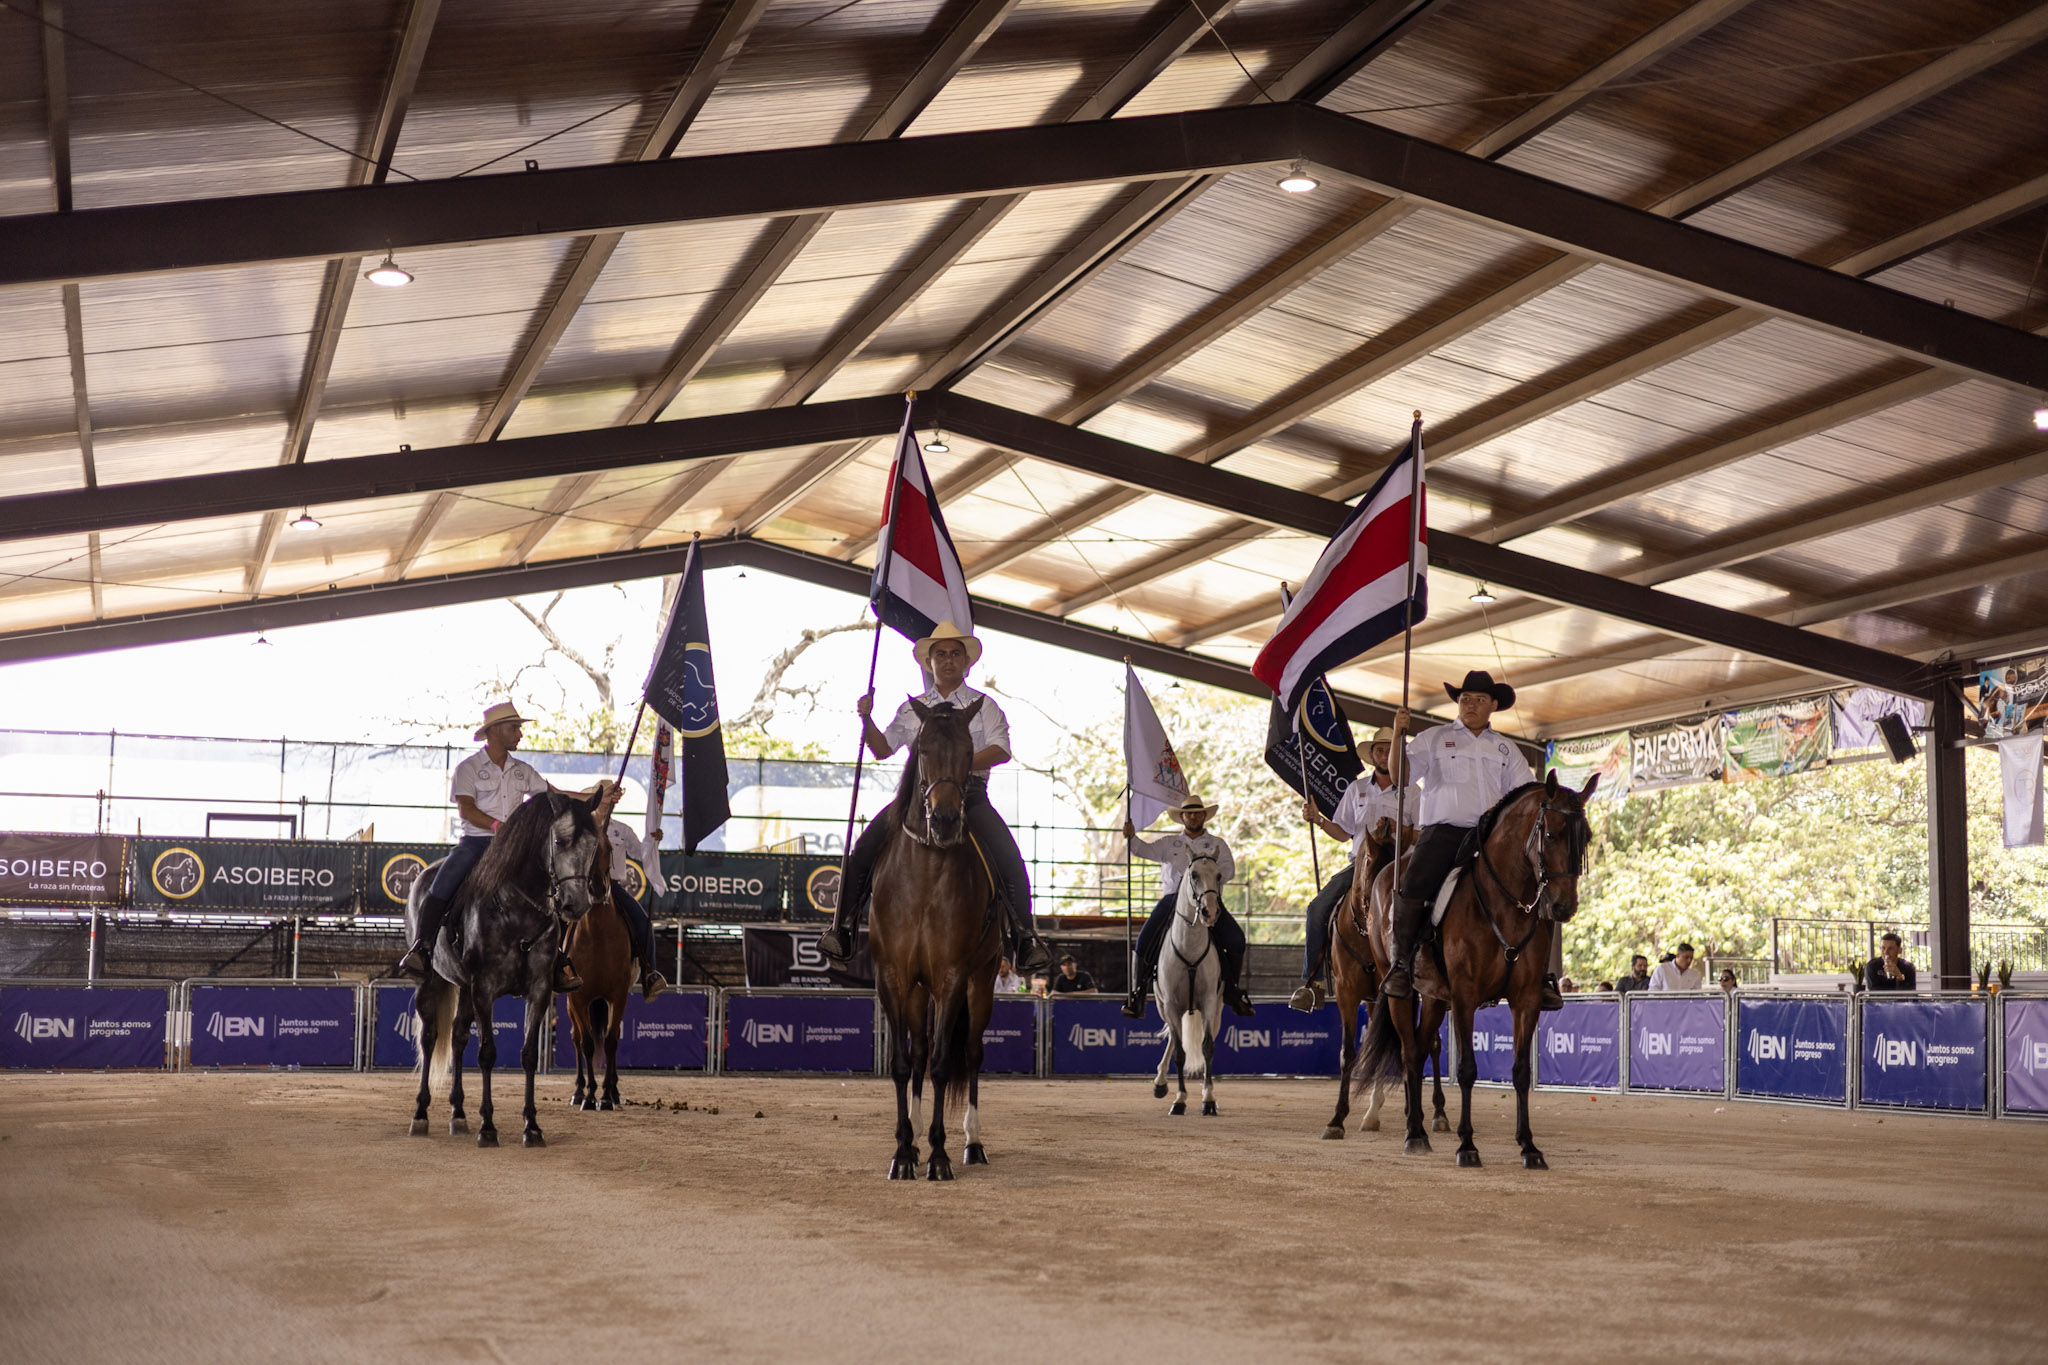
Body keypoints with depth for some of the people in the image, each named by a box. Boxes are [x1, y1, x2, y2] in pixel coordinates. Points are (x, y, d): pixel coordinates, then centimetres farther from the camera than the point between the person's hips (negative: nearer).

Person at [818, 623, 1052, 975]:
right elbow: (882, 748, 14)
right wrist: (867, 720, -5)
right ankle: (842, 927, -6)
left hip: (969, 792, -2)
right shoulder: (912, 709, 18)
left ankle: (1025, 937, -14)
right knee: (865, 847, -15)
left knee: (1009, 858, -23)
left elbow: (1001, 750, -4)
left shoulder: (983, 705, 10)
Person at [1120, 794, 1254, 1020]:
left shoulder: (1217, 844, 16)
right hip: (1173, 897, 0)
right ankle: (1137, 993, -5)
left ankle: (1231, 988, -3)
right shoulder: (1169, 843, 19)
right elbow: (1146, 849, 4)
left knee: (1235, 939, -20)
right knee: (1146, 940, -16)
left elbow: (1229, 869, 4)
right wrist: (1131, 837, -15)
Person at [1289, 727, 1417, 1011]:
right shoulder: (1357, 788, 14)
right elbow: (1343, 831, 16)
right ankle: (1312, 981, -15)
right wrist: (1317, 819, 1)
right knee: (1318, 907, -17)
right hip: (1360, 861, 2)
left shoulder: (1411, 792, 6)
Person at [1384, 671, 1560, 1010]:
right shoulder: (1434, 739, 13)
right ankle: (1401, 965, -14)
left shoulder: (1506, 748, 21)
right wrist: (1398, 736, -12)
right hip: (1443, 832, -3)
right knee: (1412, 888, -28)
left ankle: (1541, 976, -8)